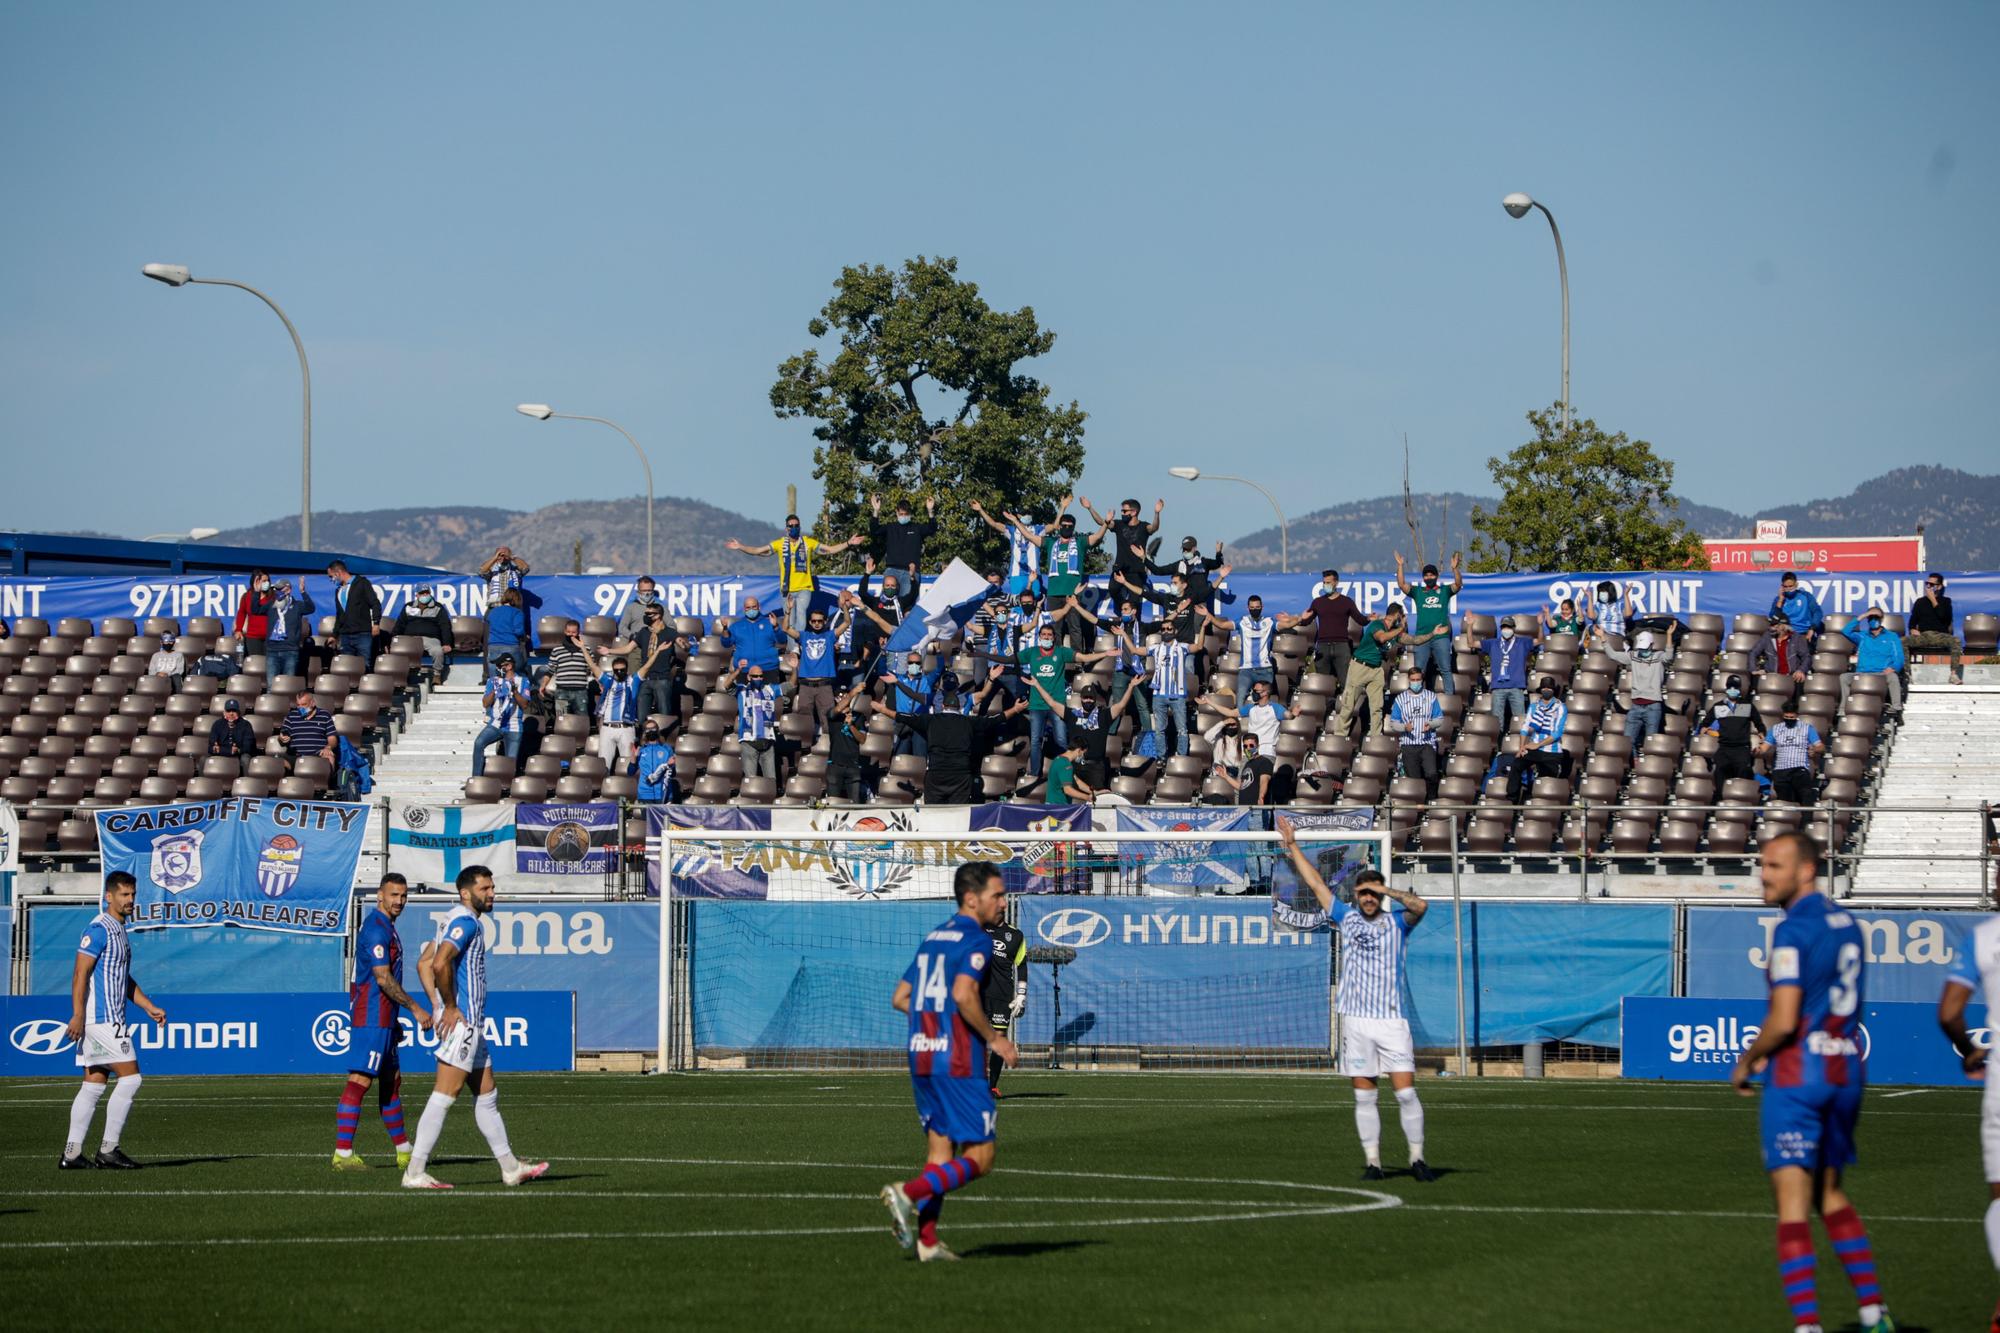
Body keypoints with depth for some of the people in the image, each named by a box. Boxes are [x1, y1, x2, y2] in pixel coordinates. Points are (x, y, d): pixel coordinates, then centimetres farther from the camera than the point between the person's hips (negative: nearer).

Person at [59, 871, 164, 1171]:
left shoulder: (119, 930, 19)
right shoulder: (99, 929, -11)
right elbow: (80, 973, -17)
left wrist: (150, 1007, 22)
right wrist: (77, 1015, -23)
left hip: (110, 1019, 10)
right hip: (101, 1019, -10)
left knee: (93, 1085, 7)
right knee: (130, 1078, -9)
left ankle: (71, 1154, 5)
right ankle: (108, 1149, -5)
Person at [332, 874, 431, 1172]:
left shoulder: (386, 927, 18)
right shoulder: (376, 929, -15)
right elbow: (383, 979, -20)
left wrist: (393, 1021, 25)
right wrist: (415, 1009, -15)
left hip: (382, 1018, 11)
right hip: (371, 1017, -11)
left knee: (392, 1080, 15)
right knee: (360, 1080, -12)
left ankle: (403, 1151, 23)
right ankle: (342, 1153, -15)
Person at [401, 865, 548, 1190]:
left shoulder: (459, 921, 18)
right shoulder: (465, 922, -14)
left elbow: (427, 963, 24)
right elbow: (440, 964, -28)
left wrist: (442, 1006, 17)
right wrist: (451, 1007, -19)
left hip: (471, 1023, 11)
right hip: (462, 1021, -11)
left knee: (487, 1096, 15)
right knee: (443, 1097, -10)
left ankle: (510, 1167, 21)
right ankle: (415, 1172, -11)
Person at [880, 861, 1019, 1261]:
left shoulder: (933, 938, 17)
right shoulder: (977, 940, -9)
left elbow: (900, 998, 18)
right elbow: (963, 994, -23)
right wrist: (993, 1039, -13)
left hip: (921, 1058, 8)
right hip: (958, 1062, -8)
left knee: (940, 1150, 14)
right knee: (979, 1158, -4)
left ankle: (927, 1239, 7)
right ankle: (908, 1193, -20)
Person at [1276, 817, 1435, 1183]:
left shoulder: (1397, 923, 6)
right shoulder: (1346, 919, 13)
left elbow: (1419, 906, -15)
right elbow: (1316, 883, 18)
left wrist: (1387, 890, -14)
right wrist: (1292, 845, 21)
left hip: (1392, 1022, -2)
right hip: (1356, 1022, 2)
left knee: (1406, 1092, -7)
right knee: (1364, 1097, 2)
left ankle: (1417, 1159, 1)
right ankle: (1373, 1162, 5)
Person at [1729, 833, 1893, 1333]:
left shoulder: (1794, 931, -15)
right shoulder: (1847, 923, 12)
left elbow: (1783, 1021, -21)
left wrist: (1747, 1060, -3)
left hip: (1798, 1075, -8)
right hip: (1847, 1070, 8)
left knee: (1792, 1204, -8)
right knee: (1830, 1196, 22)